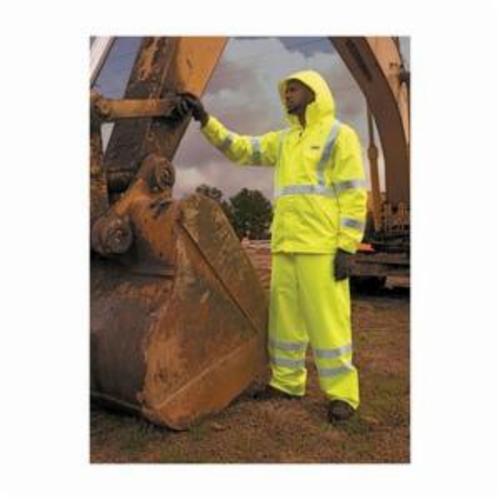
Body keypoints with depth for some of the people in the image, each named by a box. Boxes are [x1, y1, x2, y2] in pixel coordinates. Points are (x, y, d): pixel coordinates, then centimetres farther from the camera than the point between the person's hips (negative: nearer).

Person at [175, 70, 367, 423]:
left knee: (327, 318, -5)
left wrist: (346, 247, -15)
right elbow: (239, 149, 17)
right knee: (285, 315, 11)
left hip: (323, 246, -7)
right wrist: (205, 118, 6)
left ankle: (342, 393, 7)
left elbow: (354, 194, -8)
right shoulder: (284, 140, 19)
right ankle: (287, 382, 24)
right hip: (286, 245, 7)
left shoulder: (340, 135, -1)